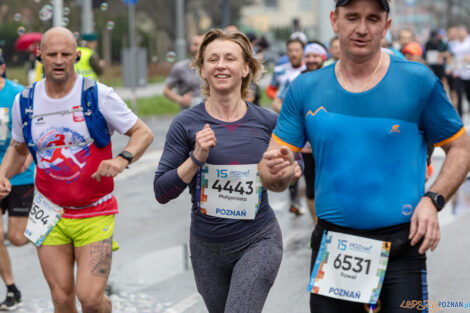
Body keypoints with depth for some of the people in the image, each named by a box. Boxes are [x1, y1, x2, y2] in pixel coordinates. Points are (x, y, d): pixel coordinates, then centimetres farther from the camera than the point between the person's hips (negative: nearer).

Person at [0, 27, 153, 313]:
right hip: (51, 214, 3)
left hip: (95, 213, -3)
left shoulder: (98, 96, -8)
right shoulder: (25, 102, 3)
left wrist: (123, 159, -23)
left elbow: (144, 133, -3)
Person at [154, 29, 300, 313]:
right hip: (207, 246, 2)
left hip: (258, 242, -2)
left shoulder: (267, 122, -4)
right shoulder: (186, 124, -6)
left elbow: (293, 166, 14)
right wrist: (196, 158, -21)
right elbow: (162, 192, -7)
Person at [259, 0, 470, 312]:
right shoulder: (306, 89, 3)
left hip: (401, 248, -2)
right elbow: (272, 174, 4)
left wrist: (432, 201, -12)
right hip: (331, 248, 3)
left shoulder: (418, 81, -4)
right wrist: (276, 172, -20)